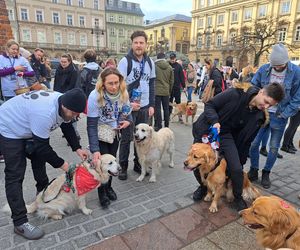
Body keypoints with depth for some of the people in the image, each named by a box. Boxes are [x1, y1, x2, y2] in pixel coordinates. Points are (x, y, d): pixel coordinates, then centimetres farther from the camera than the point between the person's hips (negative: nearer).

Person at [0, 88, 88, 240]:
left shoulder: (64, 104, -14)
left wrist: (77, 149, -6)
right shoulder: (45, 113, -40)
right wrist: (61, 164, -16)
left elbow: (67, 127, 2)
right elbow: (42, 146, -29)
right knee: (15, 176, -8)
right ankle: (20, 223, 0)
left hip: (26, 127, 9)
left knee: (40, 158, 18)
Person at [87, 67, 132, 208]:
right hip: (100, 134, -4)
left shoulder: (123, 93, -17)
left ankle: (108, 187, 39)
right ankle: (102, 192, 23)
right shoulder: (95, 96, -30)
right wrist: (95, 150, -34)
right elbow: (91, 125, -29)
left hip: (114, 132, 4)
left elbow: (126, 111, 5)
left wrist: (128, 120, -17)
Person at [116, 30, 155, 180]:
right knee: (126, 138, 3)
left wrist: (151, 105, 6)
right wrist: (128, 104, -17)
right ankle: (123, 167, 18)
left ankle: (138, 164, 26)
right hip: (128, 106, -4)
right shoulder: (125, 61, -7)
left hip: (144, 106, 5)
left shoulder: (150, 62, 8)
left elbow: (151, 84, 12)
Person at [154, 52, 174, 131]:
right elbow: (172, 81, 10)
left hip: (156, 91, -3)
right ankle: (166, 126, 19)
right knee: (166, 108, 11)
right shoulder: (169, 67, 5)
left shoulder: (154, 66, -6)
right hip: (166, 91, 4)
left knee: (157, 108, 1)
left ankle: (158, 126, 3)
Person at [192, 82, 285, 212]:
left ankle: (238, 198, 17)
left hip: (226, 135, 2)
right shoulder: (235, 94, -21)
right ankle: (204, 186, 33)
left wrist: (240, 162, 5)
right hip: (206, 130, -2)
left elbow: (246, 139, 1)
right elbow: (209, 105, -12)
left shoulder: (259, 117, -8)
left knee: (236, 169, -14)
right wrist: (215, 121, -30)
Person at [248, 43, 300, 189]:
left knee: (274, 147, 9)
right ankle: (253, 171, 22)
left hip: (279, 116, -1)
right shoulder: (264, 69, -5)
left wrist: (284, 114, -11)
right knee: (253, 143, 2)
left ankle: (266, 173, 28)